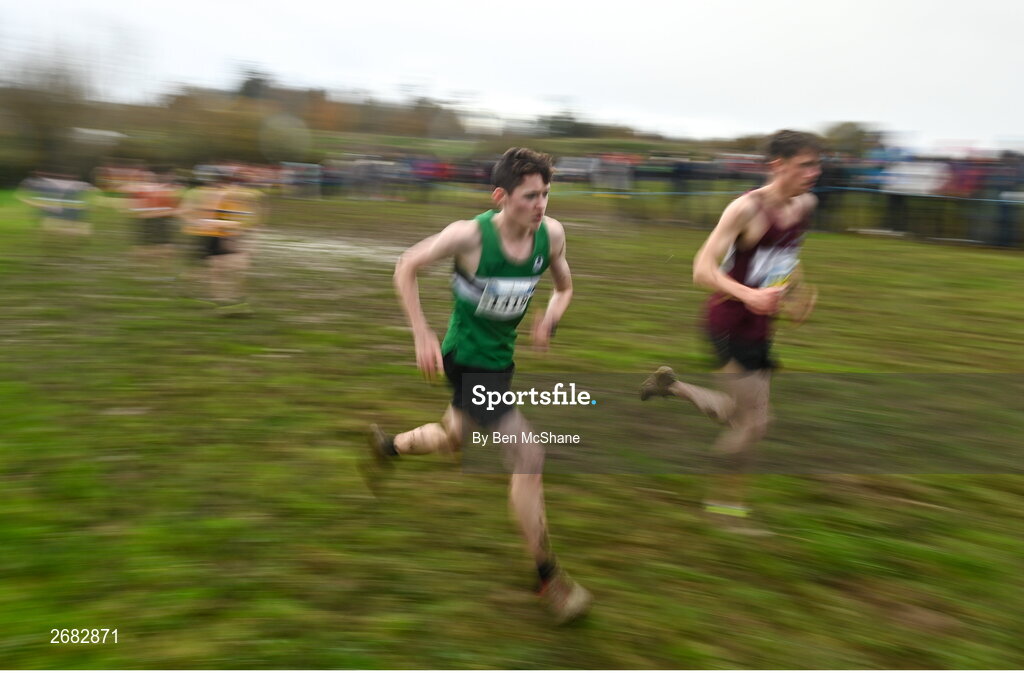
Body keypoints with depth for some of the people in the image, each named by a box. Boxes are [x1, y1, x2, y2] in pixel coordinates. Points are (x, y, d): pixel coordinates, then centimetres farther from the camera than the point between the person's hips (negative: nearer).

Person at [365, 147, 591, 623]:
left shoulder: (551, 233, -8)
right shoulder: (470, 235, -23)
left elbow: (564, 288, 9)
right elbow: (406, 268, -10)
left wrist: (549, 321, -13)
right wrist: (422, 337, -15)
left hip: (501, 355, 7)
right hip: (467, 357, -7)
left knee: (451, 439, 27)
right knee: (529, 459, -11)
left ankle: (387, 445, 59)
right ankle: (547, 576, 5)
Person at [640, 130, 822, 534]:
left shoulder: (805, 205, 3)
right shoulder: (746, 209, -21)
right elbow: (703, 270, -27)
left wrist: (799, 295, 13)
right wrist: (748, 295, -41)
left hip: (760, 327, 8)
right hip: (730, 323, -8)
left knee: (744, 417, 15)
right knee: (754, 422, -4)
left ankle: (672, 386, 31)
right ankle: (724, 505, 16)